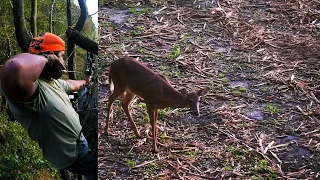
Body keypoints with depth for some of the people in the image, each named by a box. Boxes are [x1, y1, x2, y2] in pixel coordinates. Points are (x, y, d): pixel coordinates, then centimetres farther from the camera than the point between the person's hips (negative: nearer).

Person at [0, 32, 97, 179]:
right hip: (72, 156, -10)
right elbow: (15, 70, -60)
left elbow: (71, 85, 24)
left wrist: (85, 82, 45)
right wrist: (46, 59, -41)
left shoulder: (54, 82, -1)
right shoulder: (33, 88, -35)